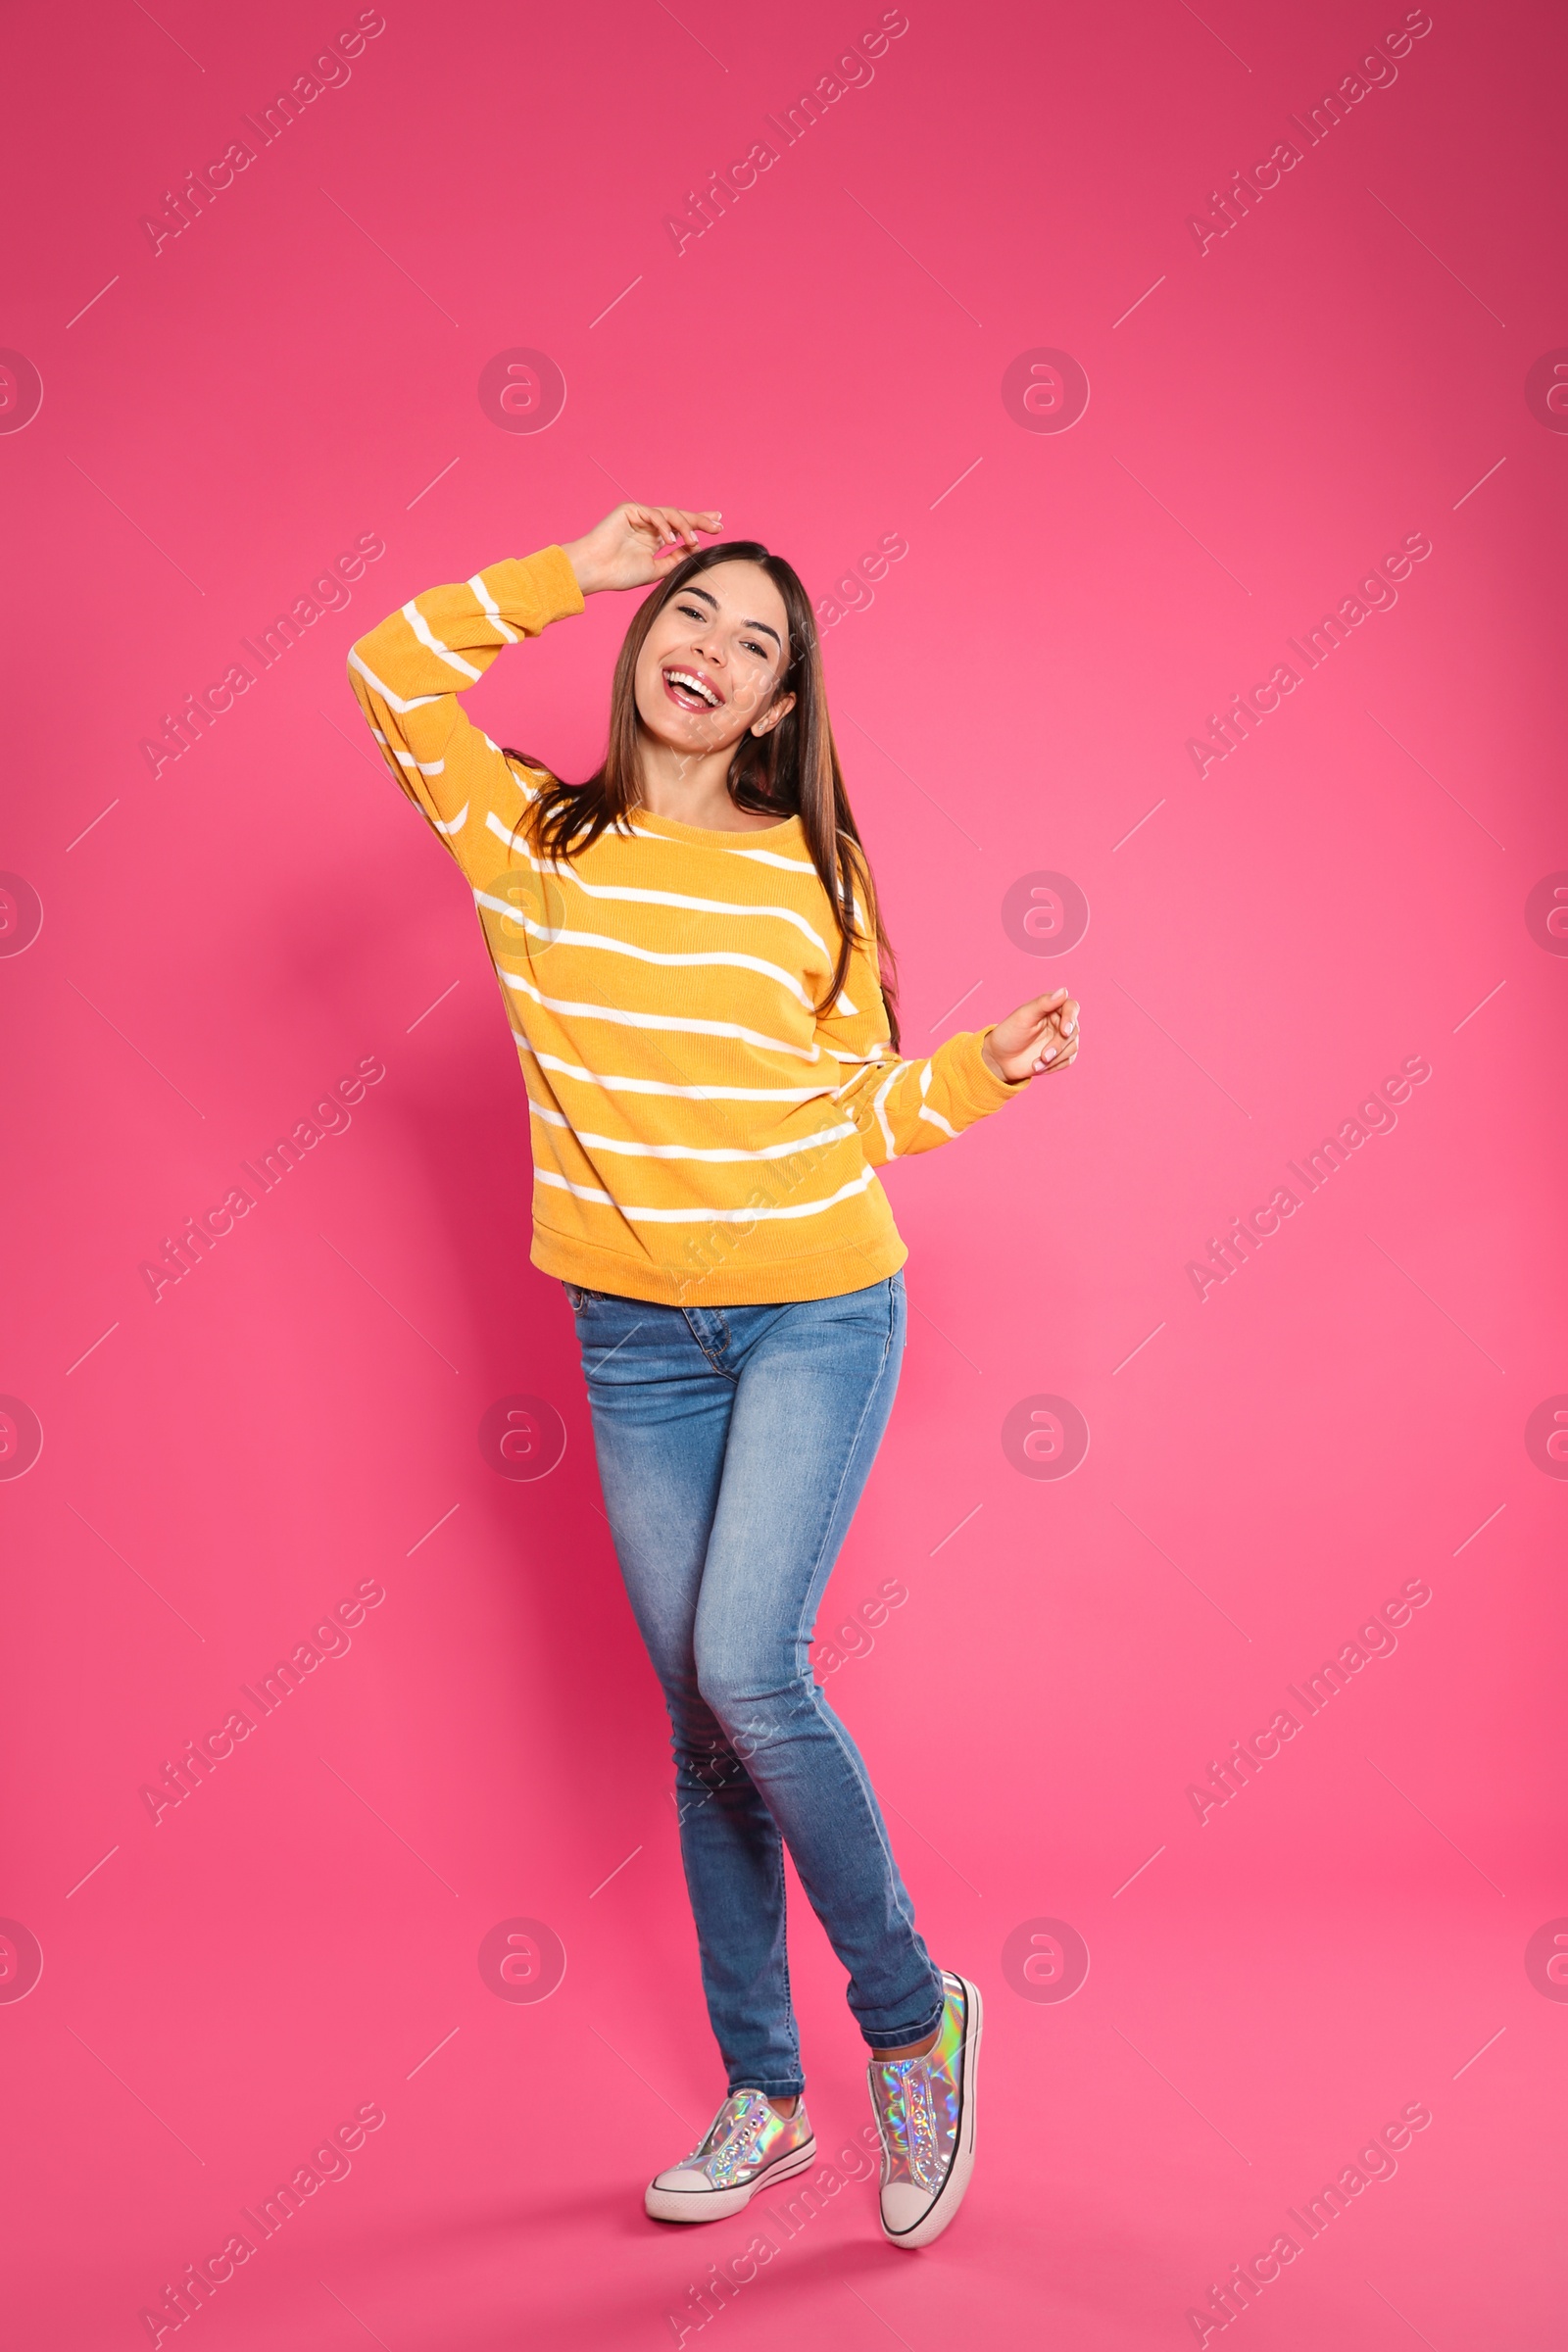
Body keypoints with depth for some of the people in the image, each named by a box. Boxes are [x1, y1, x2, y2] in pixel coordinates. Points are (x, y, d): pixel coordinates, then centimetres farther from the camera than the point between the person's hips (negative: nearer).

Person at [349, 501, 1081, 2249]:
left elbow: (861, 1109, 4)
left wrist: (989, 1064, -12)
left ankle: (911, 2015, 10)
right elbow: (388, 671, -2)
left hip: (818, 1314, -2)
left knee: (747, 1671, -16)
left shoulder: (814, 869, -1)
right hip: (637, 1335, 3)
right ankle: (761, 2099, 24)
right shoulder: (531, 838, 3)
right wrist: (572, 576, -1)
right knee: (700, 1719, 8)